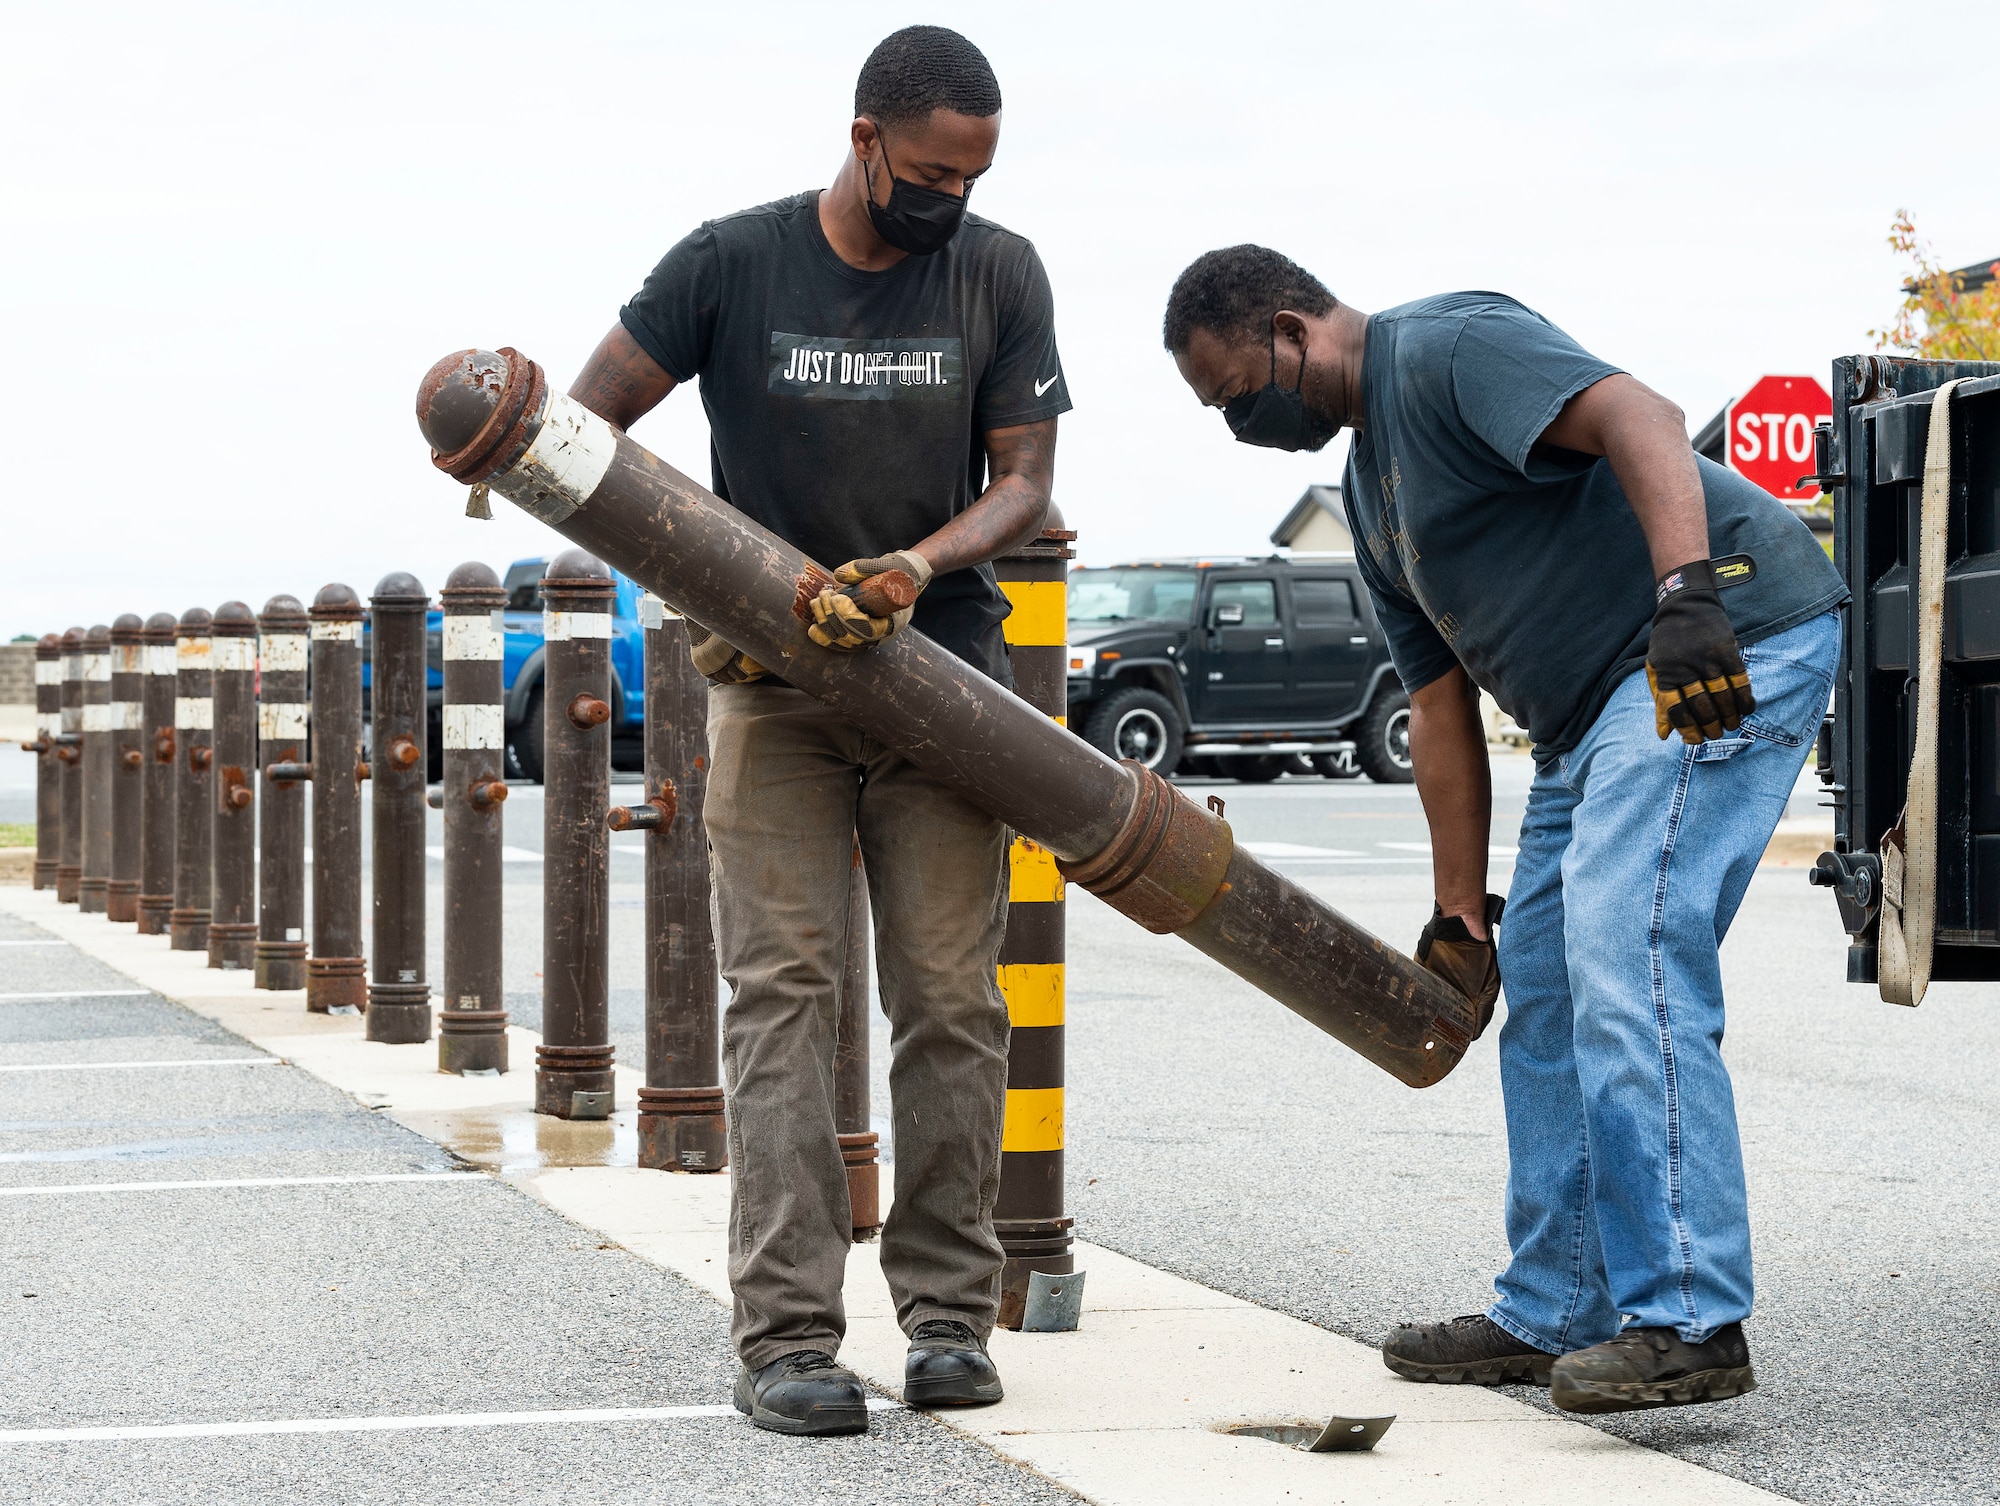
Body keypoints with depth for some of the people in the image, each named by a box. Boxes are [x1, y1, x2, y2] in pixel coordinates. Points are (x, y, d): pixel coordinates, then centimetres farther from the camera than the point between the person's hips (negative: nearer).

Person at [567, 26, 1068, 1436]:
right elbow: (588, 424, -1)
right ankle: (787, 1337, -12)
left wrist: (918, 563, -20)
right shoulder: (733, 263, -4)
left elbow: (1024, 485, 0)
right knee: (783, 991, -10)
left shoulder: (1000, 275, 2)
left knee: (952, 1001, -2)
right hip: (774, 690, -2)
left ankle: (949, 1312, 6)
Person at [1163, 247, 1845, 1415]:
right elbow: (1443, 706, 22)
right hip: (1599, 705, 11)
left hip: (1731, 643, -11)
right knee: (1542, 989, 13)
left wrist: (1688, 595, -39)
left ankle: (1689, 1320, -22)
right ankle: (1556, 1315, 20)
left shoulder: (1450, 346, -9)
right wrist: (1460, 910, 20)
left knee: (1626, 963, -20)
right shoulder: (1372, 485, 21)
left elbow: (1640, 420, -25)